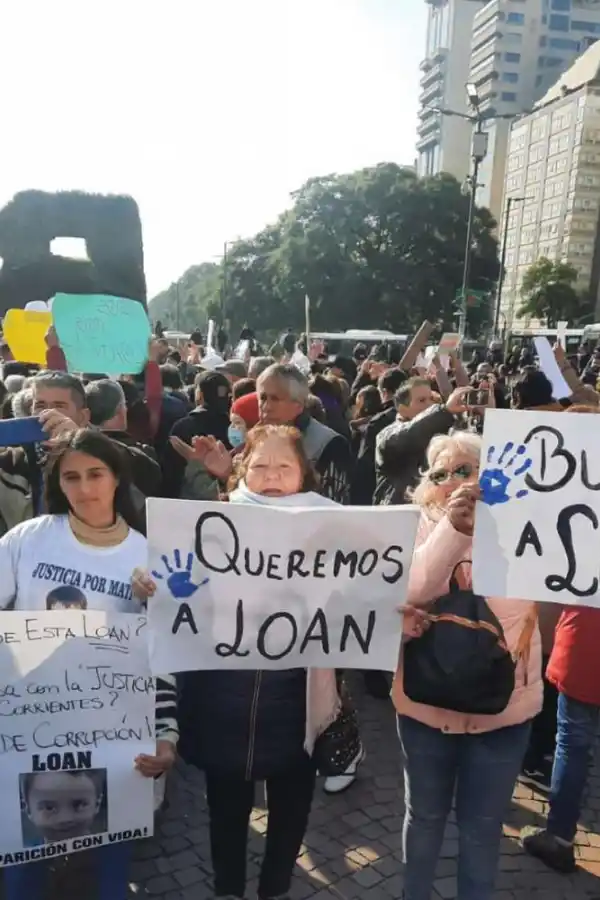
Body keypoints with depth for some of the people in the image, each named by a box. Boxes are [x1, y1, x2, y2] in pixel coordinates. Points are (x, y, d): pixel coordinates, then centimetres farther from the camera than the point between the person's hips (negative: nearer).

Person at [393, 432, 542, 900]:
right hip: (428, 700, 0)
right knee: (425, 814, 21)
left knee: (482, 823, 18)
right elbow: (407, 592, -22)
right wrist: (453, 527, -33)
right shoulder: (419, 527, -6)